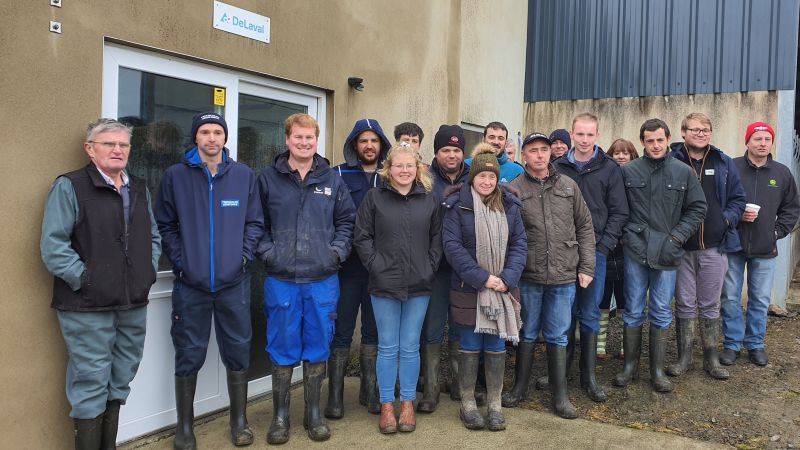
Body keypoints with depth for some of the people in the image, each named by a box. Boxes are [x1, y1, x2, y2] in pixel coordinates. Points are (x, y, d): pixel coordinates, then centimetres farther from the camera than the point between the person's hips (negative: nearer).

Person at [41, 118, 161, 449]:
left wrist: (148, 272, 8)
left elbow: (153, 237, 21)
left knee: (119, 382, 15)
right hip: (87, 307, -6)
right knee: (91, 383, -1)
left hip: (133, 304, 7)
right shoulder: (69, 187, -6)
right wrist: (84, 279, -14)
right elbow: (53, 246, -12)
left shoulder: (139, 189, 15)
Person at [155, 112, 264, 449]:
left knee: (238, 352, 9)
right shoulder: (175, 175, 0)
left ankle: (239, 420, 25)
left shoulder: (244, 175, 4)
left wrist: (244, 256, -4)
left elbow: (255, 222, 7)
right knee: (189, 356, 7)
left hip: (234, 282, 1)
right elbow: (165, 225, 3)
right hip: (190, 283, -1)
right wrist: (179, 261, -6)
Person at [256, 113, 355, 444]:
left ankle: (313, 412, 24)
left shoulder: (332, 180, 7)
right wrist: (266, 251, -6)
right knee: (282, 349, 6)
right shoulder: (268, 178, 3)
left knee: (318, 348, 9)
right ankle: (280, 415, 21)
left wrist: (337, 250, -2)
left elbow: (347, 220, 11)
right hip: (281, 279, -1)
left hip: (322, 280, 2)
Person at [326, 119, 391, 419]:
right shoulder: (338, 175, 2)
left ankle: (370, 391, 25)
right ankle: (335, 395, 15)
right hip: (347, 268, -2)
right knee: (342, 332, 3)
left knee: (374, 332, 12)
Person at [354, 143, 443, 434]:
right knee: (387, 348, 7)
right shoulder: (375, 197, -1)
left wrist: (430, 267, 0)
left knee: (410, 347, 10)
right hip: (384, 284, -1)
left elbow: (437, 238, 9)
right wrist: (376, 266, -9)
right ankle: (386, 405, 20)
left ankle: (408, 403, 23)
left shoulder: (429, 199, 6)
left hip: (419, 285, 2)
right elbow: (362, 237, -2)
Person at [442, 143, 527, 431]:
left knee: (496, 346, 9)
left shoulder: (509, 205, 5)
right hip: (468, 289, -3)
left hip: (503, 289, 3)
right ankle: (468, 405, 20)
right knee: (470, 347, 7)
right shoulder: (458, 204, -6)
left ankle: (495, 406, 21)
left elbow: (519, 243, 4)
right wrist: (481, 277, -17)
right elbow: (452, 245, -12)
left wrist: (507, 278, -11)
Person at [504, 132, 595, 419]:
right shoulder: (514, 190, -2)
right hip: (528, 276, -1)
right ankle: (520, 388, 28)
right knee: (527, 334, 12)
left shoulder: (568, 186, 6)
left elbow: (585, 227, 9)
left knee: (558, 337, 9)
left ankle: (560, 395, 21)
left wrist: (586, 267, 4)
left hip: (564, 277, 1)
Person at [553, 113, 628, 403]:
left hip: (595, 251, -1)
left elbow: (619, 213, 1)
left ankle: (589, 376, 15)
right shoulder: (558, 167, 4)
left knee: (590, 315, 5)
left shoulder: (609, 169, 2)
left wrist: (603, 246, -7)